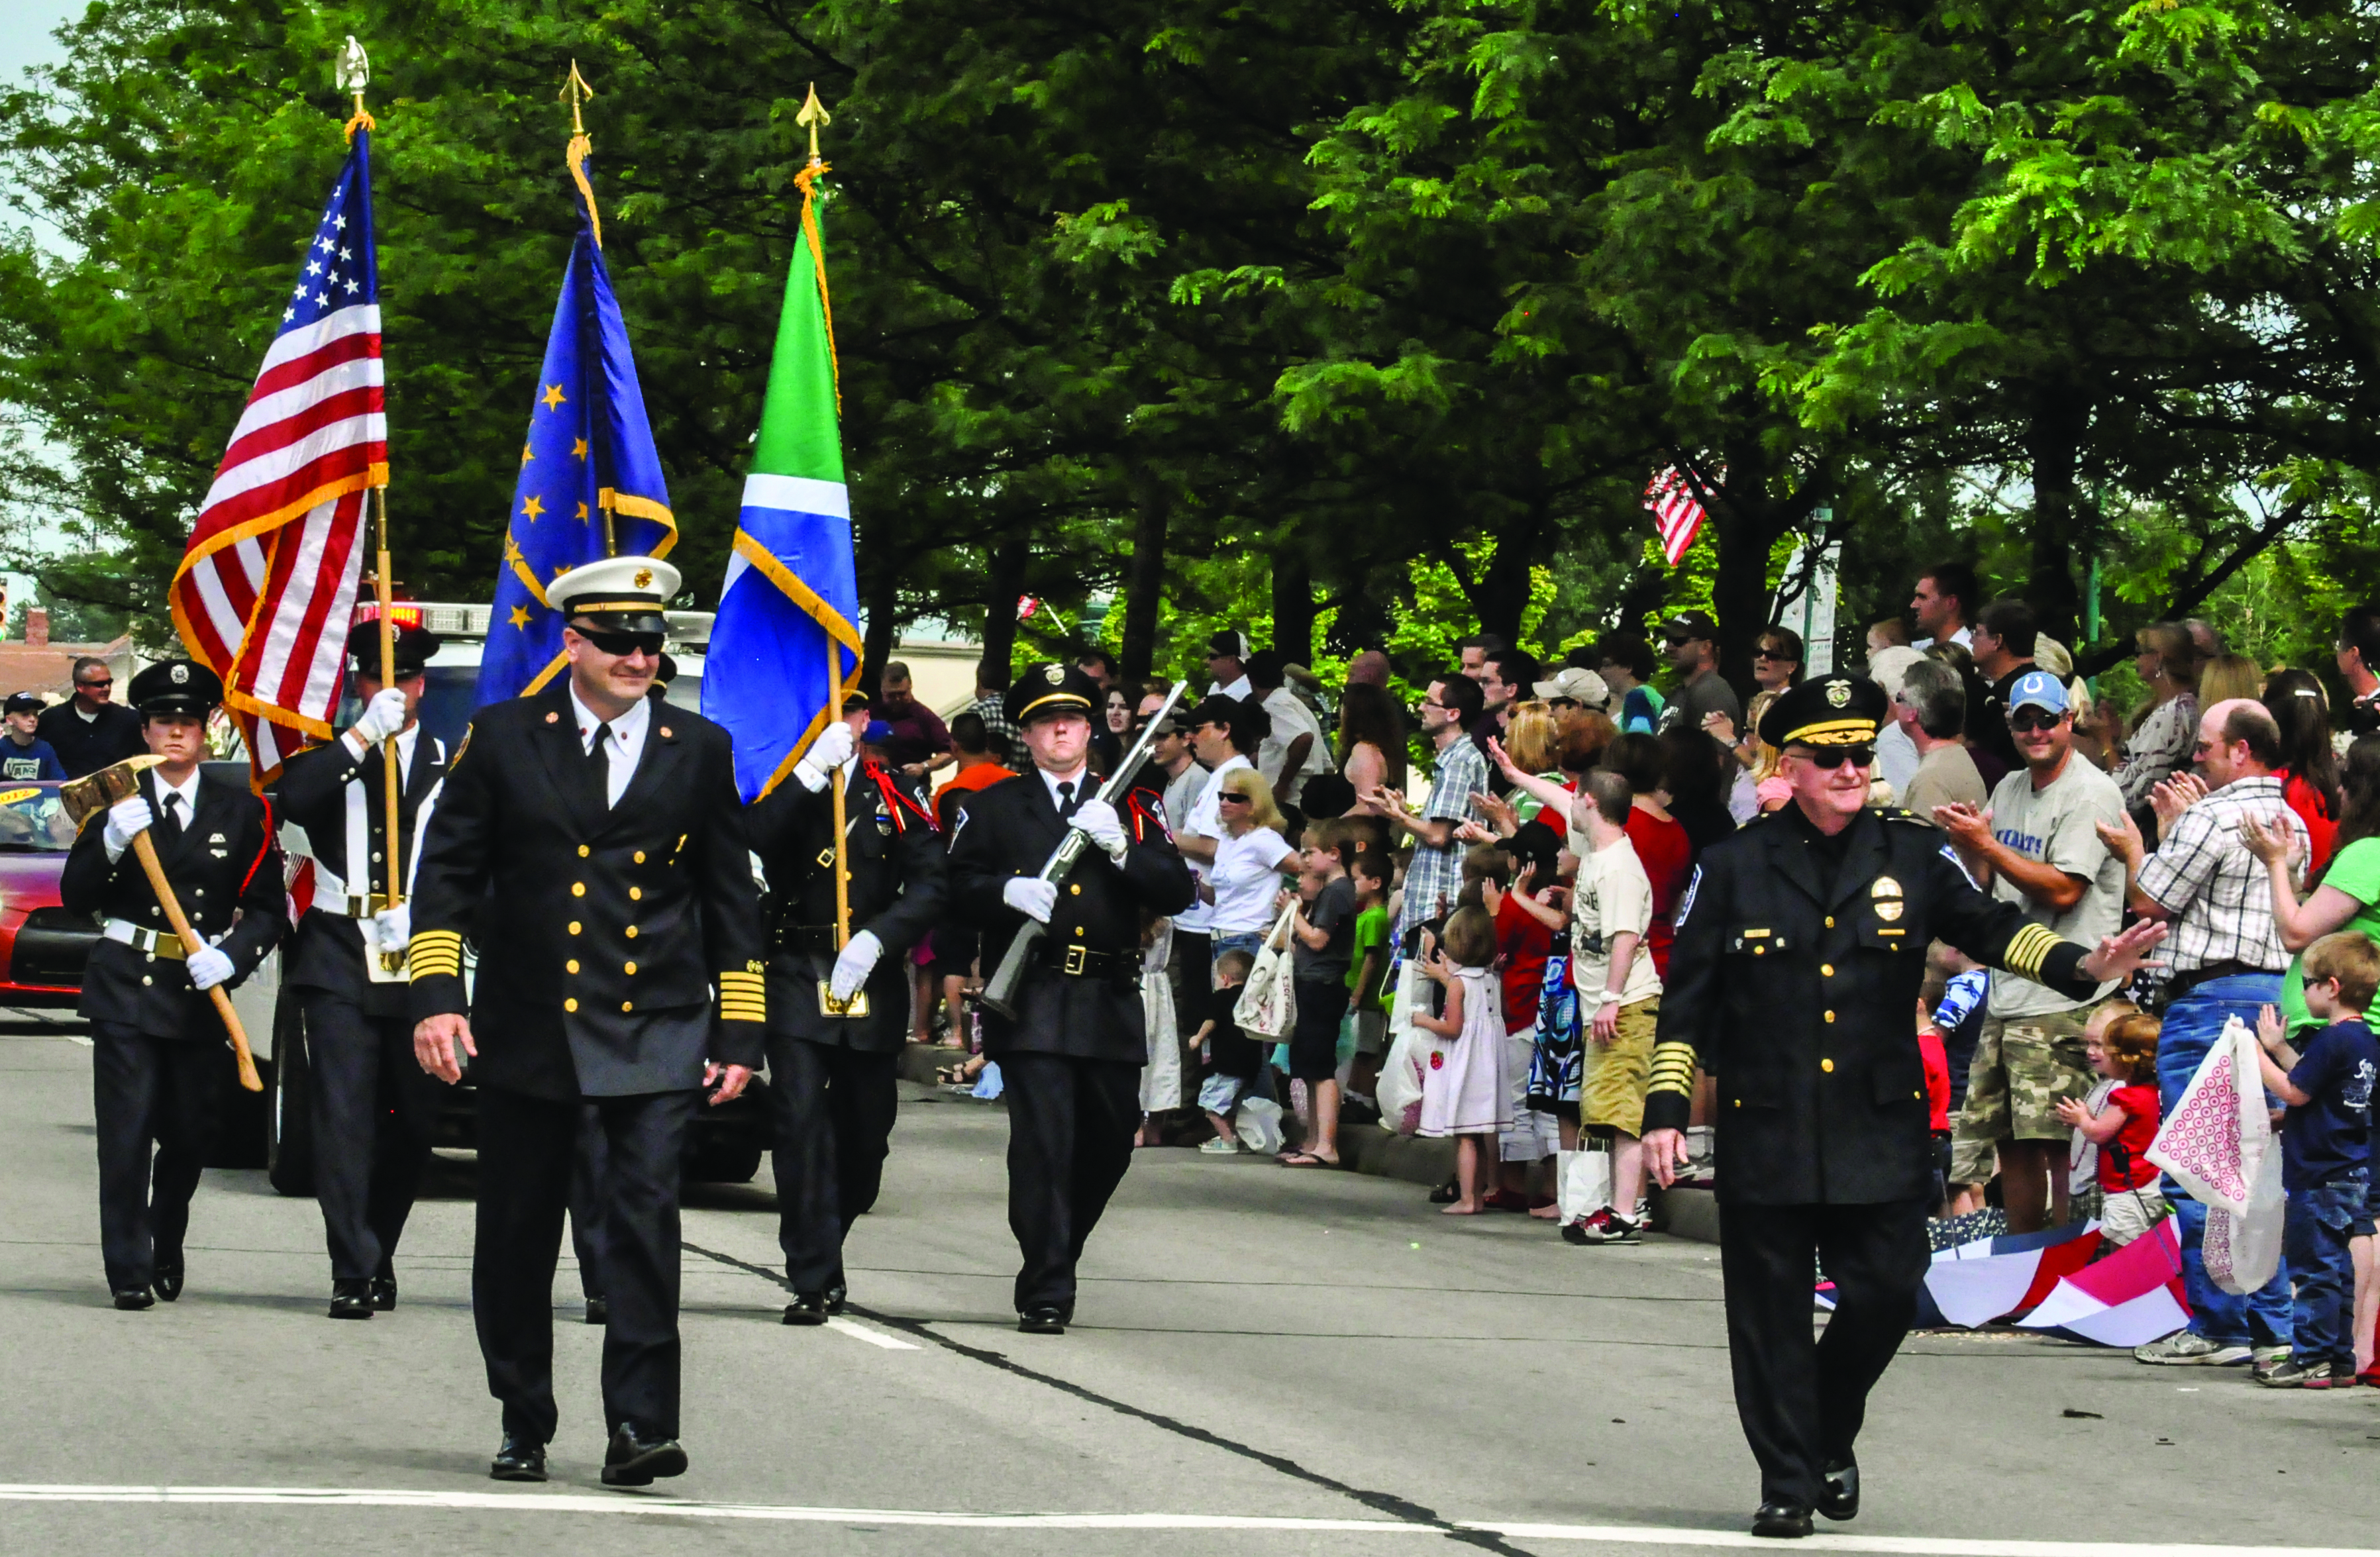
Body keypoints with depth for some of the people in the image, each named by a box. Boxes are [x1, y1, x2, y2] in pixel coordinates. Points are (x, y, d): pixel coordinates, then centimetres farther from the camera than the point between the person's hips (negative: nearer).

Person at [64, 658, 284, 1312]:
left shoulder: (242, 811, 8)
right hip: (125, 985, -2)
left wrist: (230, 957, -13)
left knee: (190, 1134, 8)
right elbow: (74, 897, 0)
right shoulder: (117, 801, 6)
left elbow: (267, 908, 5)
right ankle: (129, 1272, -4)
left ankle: (167, 1250, 31)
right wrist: (110, 844, -18)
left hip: (201, 990, 2)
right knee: (127, 1132, -8)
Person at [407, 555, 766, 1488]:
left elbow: (732, 899, 10)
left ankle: (640, 1428, -13)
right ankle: (523, 1428, 21)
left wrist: (740, 1032, 6)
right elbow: (448, 870, 4)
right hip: (527, 1028, 1)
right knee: (516, 1236, 7)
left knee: (646, 1215, -15)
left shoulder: (699, 750, 6)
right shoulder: (504, 737, 3)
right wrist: (436, 993, -7)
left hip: (656, 1034, -1)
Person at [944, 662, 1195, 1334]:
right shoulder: (993, 808, 10)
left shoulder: (1134, 807, 12)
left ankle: (1058, 1251, 33)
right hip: (1030, 1002, -3)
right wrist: (1007, 890, -16)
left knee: (1109, 1144, 11)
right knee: (1042, 1142, -11)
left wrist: (1121, 847, -12)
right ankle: (1046, 1294, -8)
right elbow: (957, 885, 4)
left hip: (1111, 1006, 3)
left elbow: (1179, 893, 3)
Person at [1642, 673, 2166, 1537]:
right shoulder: (1733, 867, 4)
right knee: (1772, 1312, 1)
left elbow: (1989, 926, 1)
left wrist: (2082, 964, -17)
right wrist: (1666, 1110, -2)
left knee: (1886, 1292, -1)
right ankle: (1787, 1481, 12)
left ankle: (1831, 1435, 25)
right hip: (1765, 1134, -1)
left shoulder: (1913, 856, 8)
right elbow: (1686, 999, 5)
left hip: (1881, 1132, 1)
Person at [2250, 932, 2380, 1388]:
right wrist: (2279, 1049, 20)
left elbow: (2295, 1091, -16)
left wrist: (2257, 1056, -6)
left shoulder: (2333, 1040, -18)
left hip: (2320, 1178, -10)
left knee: (2314, 1265, -5)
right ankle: (2340, 1360, 17)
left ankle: (2312, 1358, -4)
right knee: (2334, 1267, 14)